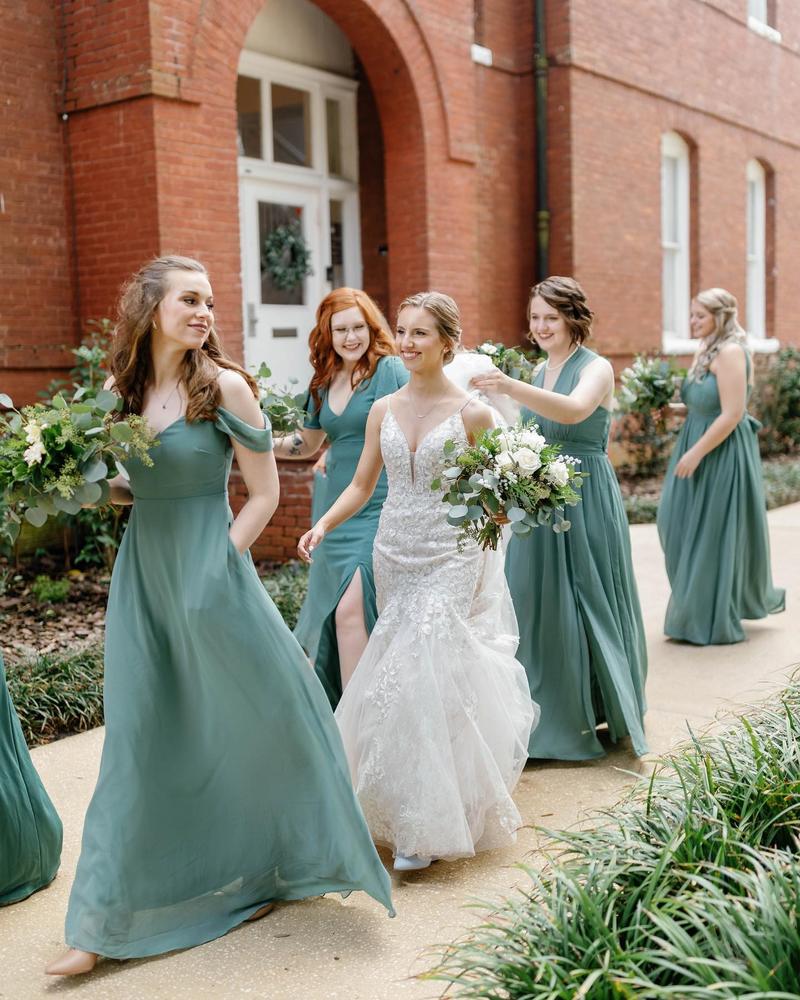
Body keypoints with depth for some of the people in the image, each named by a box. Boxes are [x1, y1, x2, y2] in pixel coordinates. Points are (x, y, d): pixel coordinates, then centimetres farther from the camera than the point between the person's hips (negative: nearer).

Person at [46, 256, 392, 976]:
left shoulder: (224, 386, -9)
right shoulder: (119, 389, 4)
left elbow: (265, 493, -6)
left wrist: (219, 566, -10)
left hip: (211, 573, -4)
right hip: (142, 578, 4)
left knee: (253, 716, 6)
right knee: (142, 738, 8)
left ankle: (264, 870, 31)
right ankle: (107, 922, 17)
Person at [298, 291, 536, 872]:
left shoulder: (472, 413, -5)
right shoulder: (384, 411, 7)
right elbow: (362, 486, 10)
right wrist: (322, 527, -4)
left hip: (451, 562, -5)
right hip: (394, 556, 5)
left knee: (426, 677, -11)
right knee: (399, 670, 9)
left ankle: (426, 827, 1)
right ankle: (412, 807, 27)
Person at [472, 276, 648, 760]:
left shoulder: (596, 368, -9)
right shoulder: (539, 372, 12)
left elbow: (573, 411, -31)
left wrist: (511, 387, -44)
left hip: (585, 501, -6)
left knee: (585, 604, 3)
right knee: (536, 605, 7)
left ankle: (601, 711, 21)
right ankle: (549, 716, 20)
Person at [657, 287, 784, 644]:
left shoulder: (730, 351, -16)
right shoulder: (706, 351, 12)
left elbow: (732, 414, -21)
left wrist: (696, 453, -20)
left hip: (723, 454, -9)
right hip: (699, 448, 9)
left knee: (714, 535, 0)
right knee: (680, 526, 10)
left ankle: (716, 621, 14)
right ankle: (699, 611, 25)